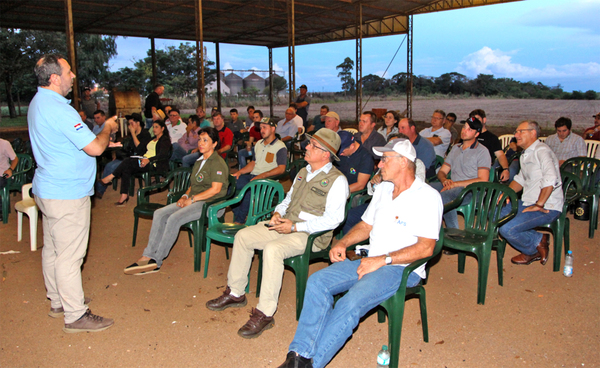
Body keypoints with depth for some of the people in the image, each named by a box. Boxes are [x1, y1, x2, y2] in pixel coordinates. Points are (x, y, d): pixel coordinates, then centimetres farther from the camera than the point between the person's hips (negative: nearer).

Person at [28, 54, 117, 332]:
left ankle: (58, 301, 32)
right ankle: (76, 316, 6)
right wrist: (107, 128, -4)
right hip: (67, 195, -11)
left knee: (53, 249, 18)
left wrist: (103, 141, 13)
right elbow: (95, 148, -24)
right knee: (69, 255, -3)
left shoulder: (38, 103, 12)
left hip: (48, 190, 11)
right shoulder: (58, 110, -22)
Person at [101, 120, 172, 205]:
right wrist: (143, 158, 3)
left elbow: (163, 155, -14)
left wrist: (148, 160, -28)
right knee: (126, 170, -19)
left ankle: (111, 176, -14)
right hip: (145, 161, 8)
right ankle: (124, 195, -22)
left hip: (154, 164, -8)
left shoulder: (165, 140, 1)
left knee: (128, 161, -26)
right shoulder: (153, 139, 28)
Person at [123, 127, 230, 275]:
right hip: (193, 201, 9)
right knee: (159, 214, -10)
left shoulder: (217, 163, -9)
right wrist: (185, 196, 3)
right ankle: (148, 256, -15)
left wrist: (192, 199, -15)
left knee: (174, 218, -28)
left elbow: (216, 189, -17)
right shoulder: (199, 161, 20)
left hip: (210, 204, -9)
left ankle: (156, 261, -19)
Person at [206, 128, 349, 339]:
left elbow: (332, 219, -19)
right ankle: (235, 293, 9)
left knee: (272, 249, -34)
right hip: (286, 225, 9)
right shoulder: (303, 172, 17)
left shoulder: (337, 180, -11)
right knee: (243, 236, -1)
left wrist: (295, 226, -20)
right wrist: (278, 213, 3)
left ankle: (265, 313, -25)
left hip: (311, 234, -9)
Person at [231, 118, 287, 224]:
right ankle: (237, 214, -7)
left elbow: (281, 169, -14)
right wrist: (240, 172, 8)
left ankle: (240, 220, -24)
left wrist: (262, 176, -24)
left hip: (267, 179, -8)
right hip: (252, 176, 8)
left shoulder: (280, 147, -5)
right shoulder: (259, 143, 20)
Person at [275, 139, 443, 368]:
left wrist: (383, 260, -20)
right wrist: (342, 244, 6)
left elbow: (426, 247, -17)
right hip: (371, 260, 8)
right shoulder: (383, 189, 16)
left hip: (402, 268, -7)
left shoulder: (428, 197, -10)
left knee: (350, 304, -31)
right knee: (317, 281, -14)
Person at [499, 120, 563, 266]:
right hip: (528, 202, 10)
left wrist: (539, 205, -26)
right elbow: (521, 179, 25)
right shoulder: (525, 154, 17)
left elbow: (551, 179, -30)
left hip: (547, 208, -10)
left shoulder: (541, 151, -15)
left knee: (507, 228, -24)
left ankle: (537, 242, 5)